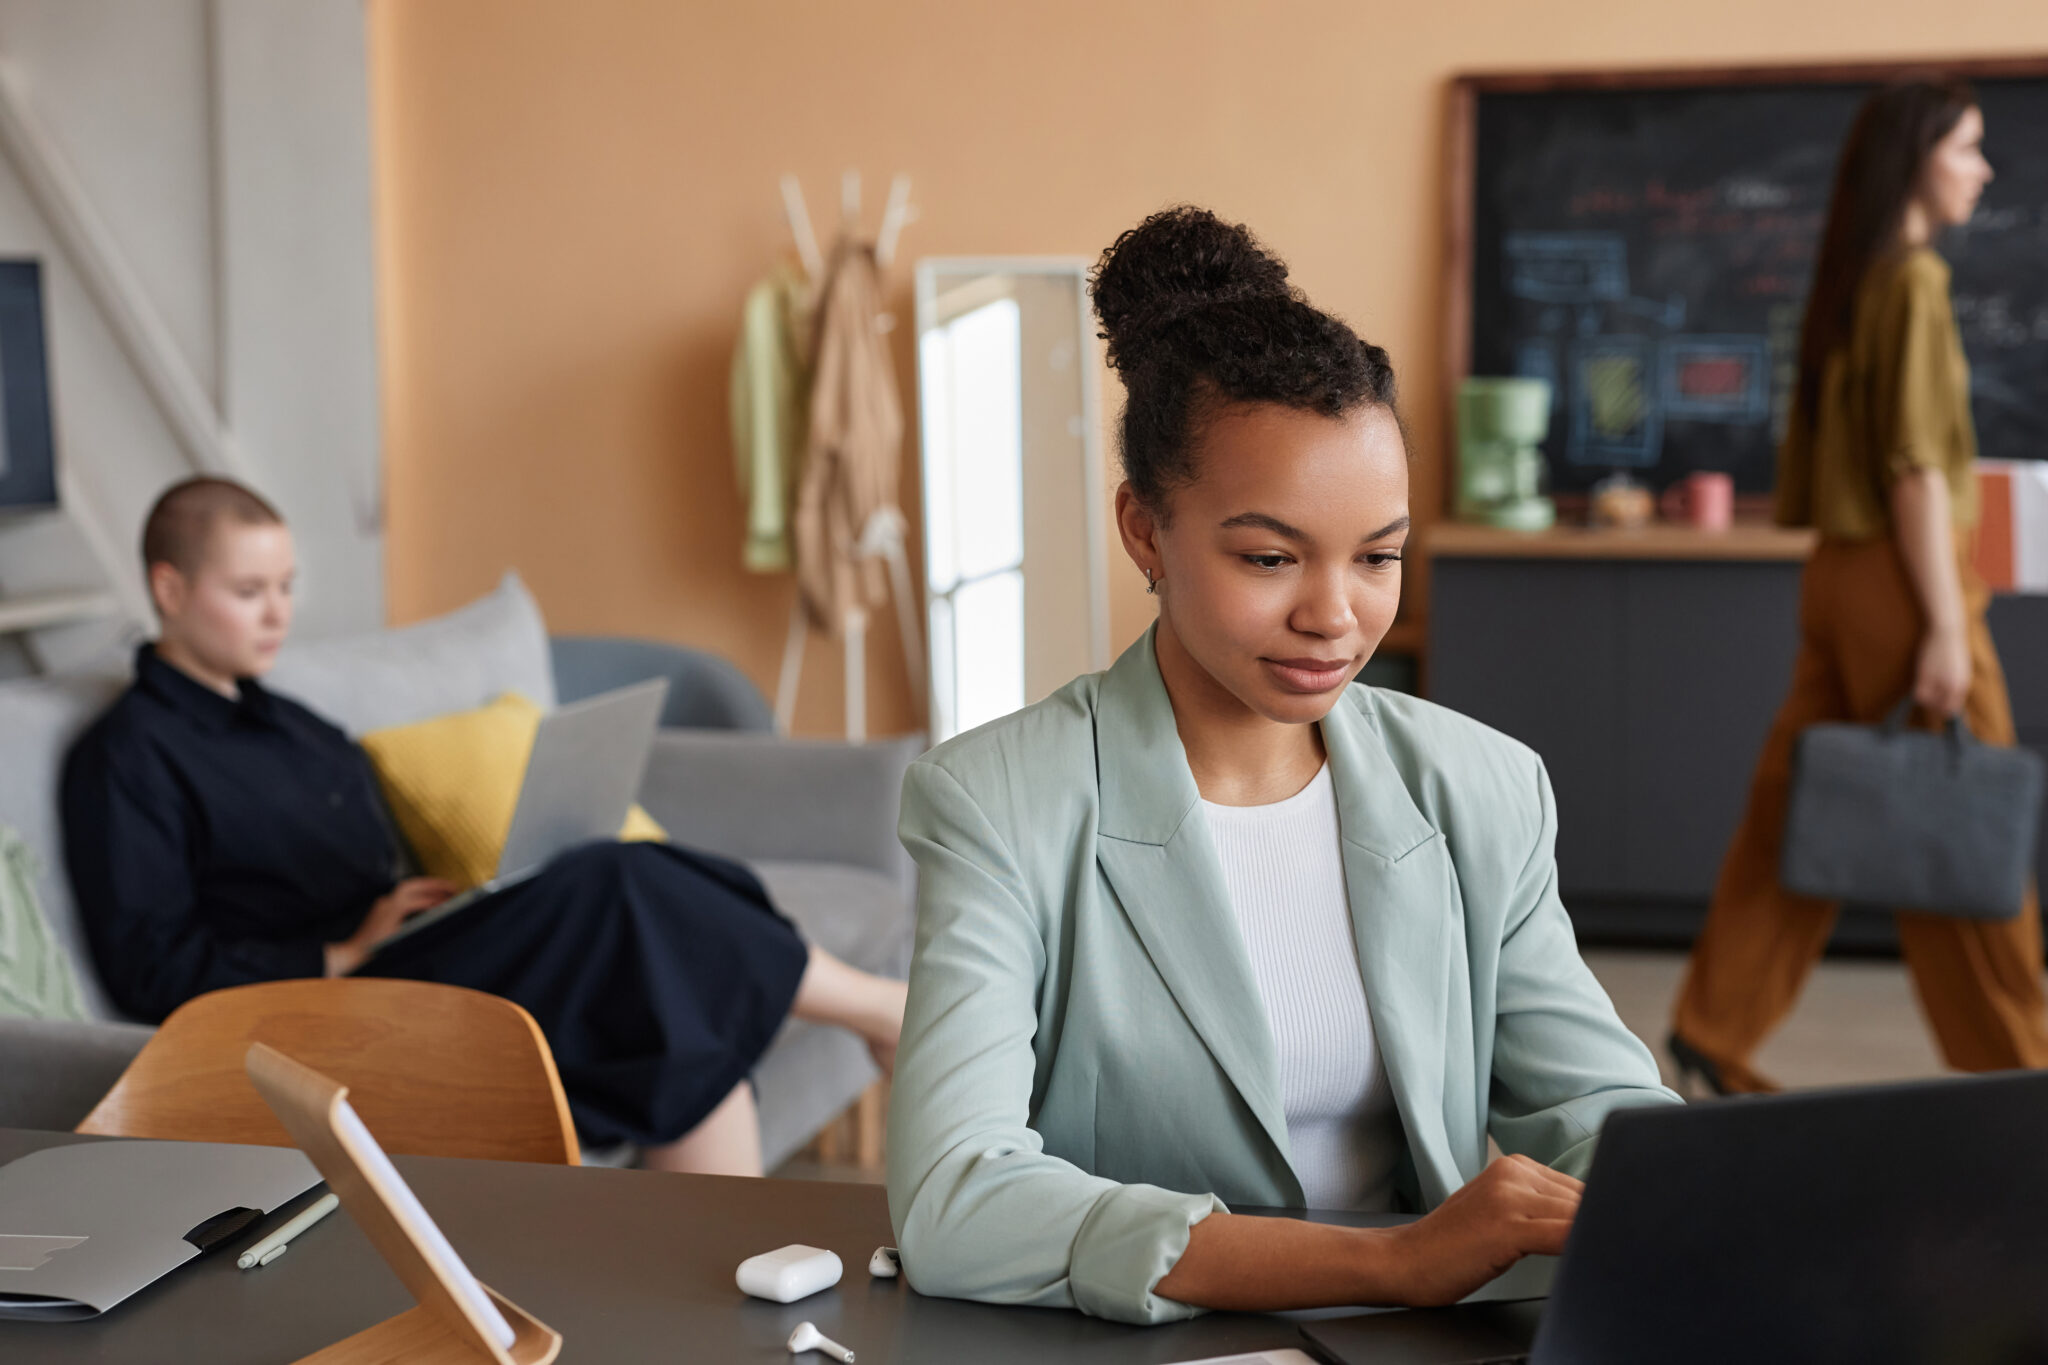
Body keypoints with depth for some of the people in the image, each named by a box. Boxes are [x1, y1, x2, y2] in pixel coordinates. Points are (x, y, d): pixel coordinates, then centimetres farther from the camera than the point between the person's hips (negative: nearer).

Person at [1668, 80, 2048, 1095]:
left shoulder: (1847, 283, 13)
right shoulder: (1915, 279, -12)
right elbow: (1916, 468, -18)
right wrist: (1946, 626, -17)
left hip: (1839, 570, 9)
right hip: (1899, 574, -9)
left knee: (1799, 804, 12)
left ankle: (1713, 1030, 16)